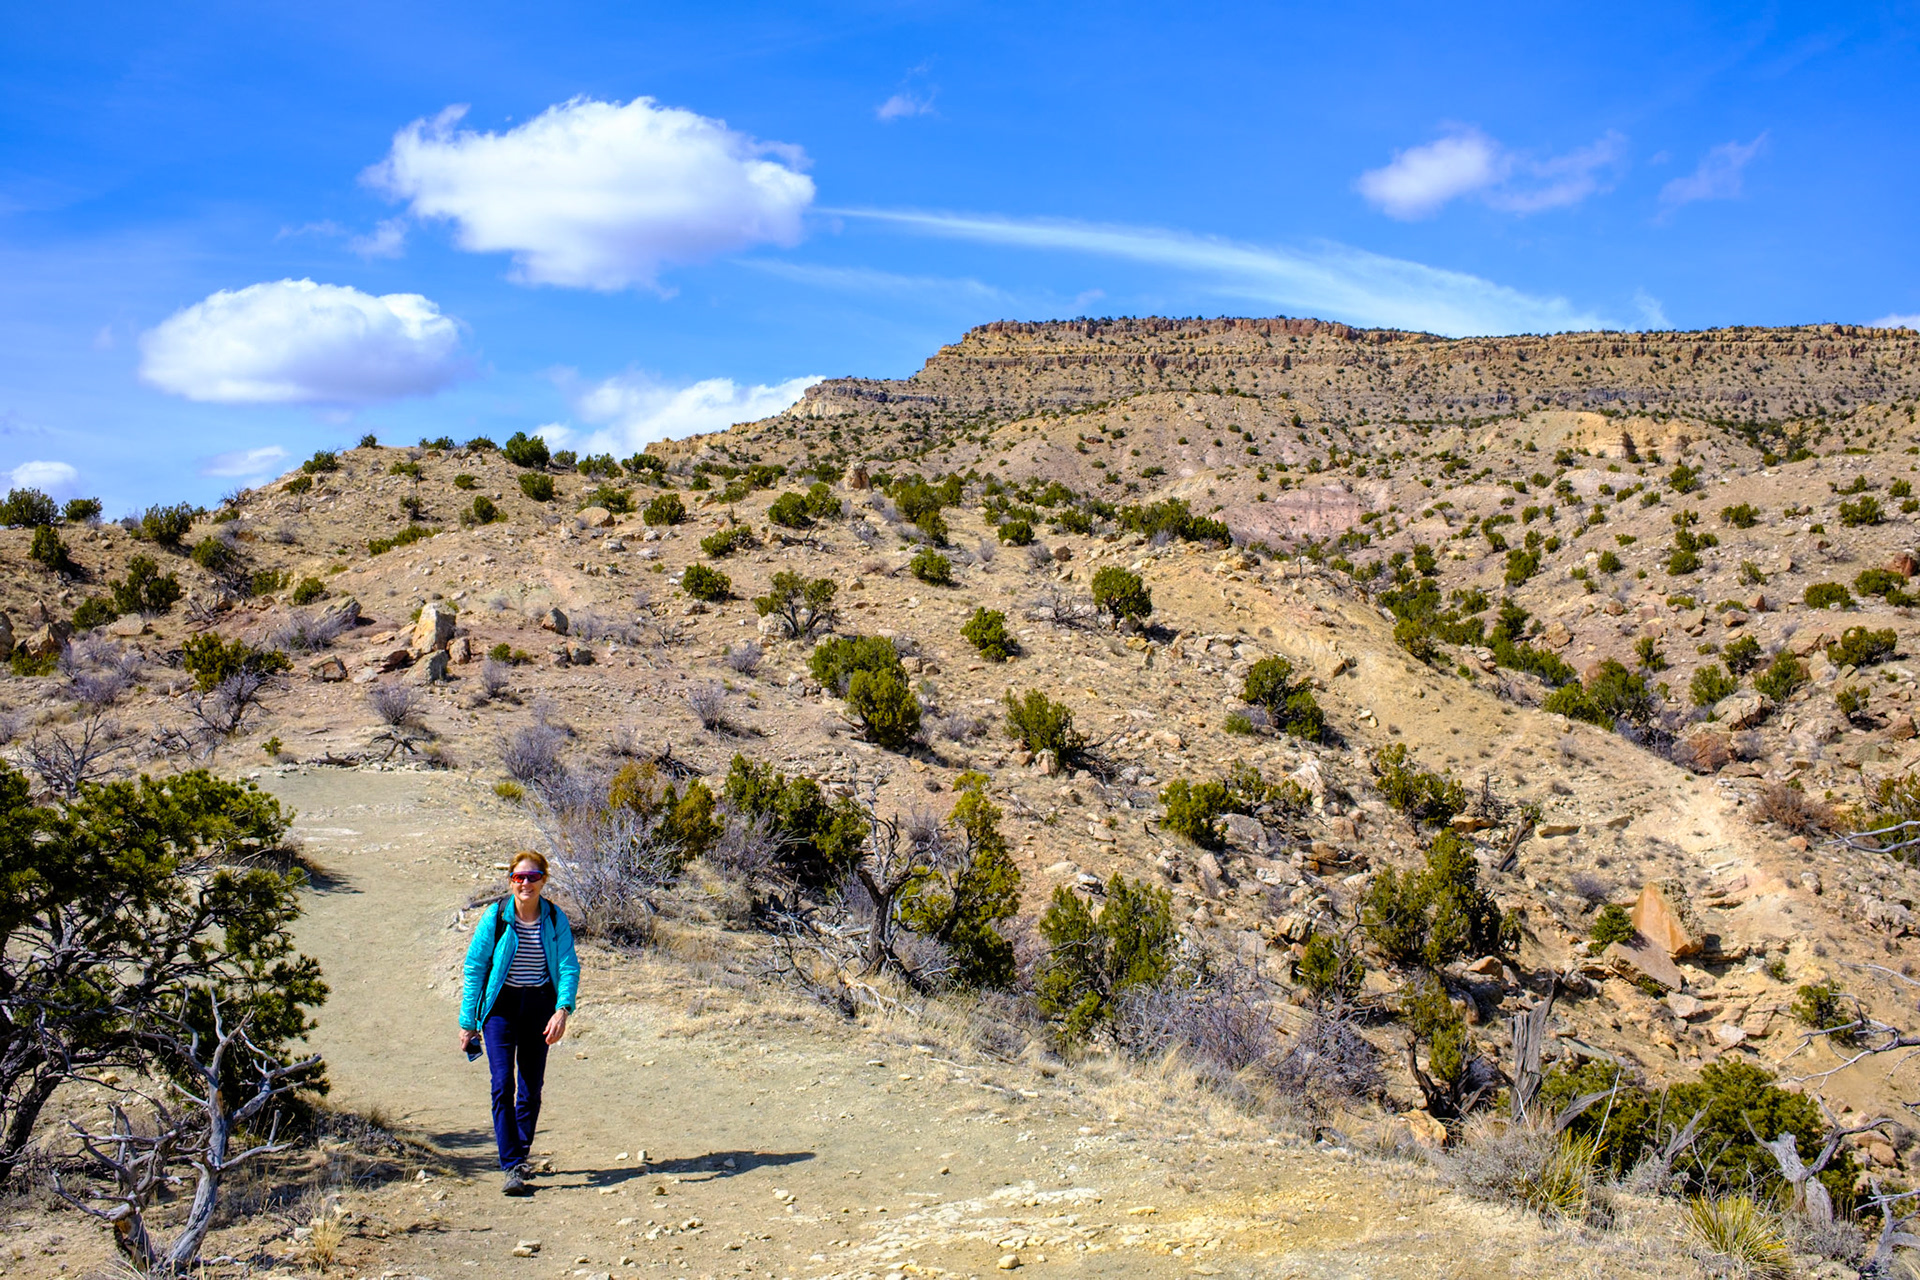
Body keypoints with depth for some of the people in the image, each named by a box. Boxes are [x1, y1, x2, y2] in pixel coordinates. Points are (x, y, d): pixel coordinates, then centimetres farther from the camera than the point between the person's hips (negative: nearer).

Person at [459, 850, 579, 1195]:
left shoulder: (556, 920, -5)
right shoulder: (495, 917, -9)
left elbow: (569, 967, -7)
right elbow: (474, 968, -4)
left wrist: (563, 1009, -22)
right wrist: (468, 1021, -4)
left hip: (540, 1008, 2)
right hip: (501, 1007, -2)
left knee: (532, 1087, 9)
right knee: (502, 1085, -12)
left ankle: (521, 1155, 28)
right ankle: (511, 1167, -10)